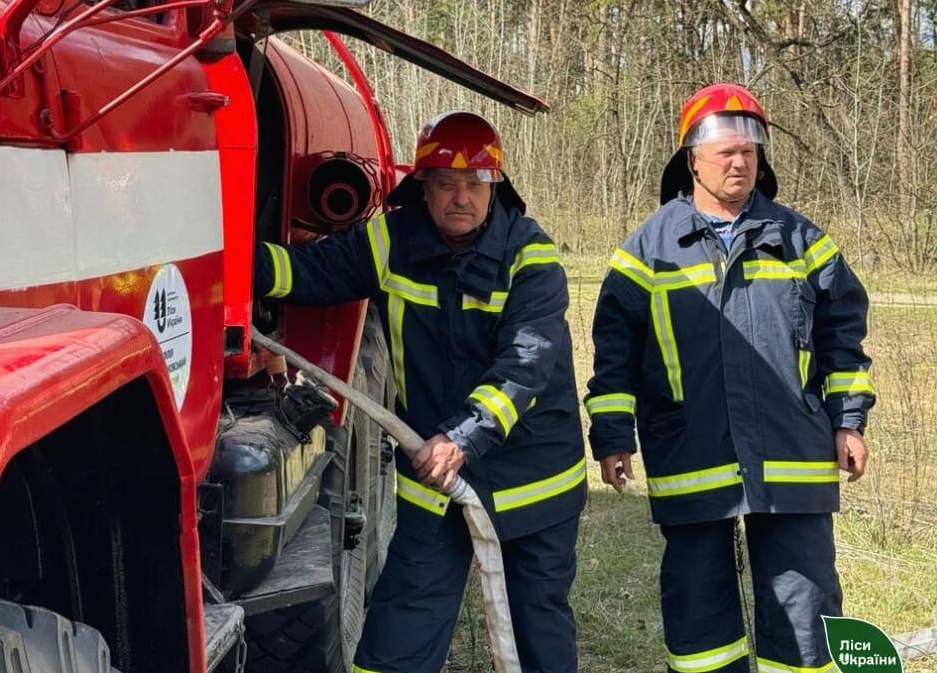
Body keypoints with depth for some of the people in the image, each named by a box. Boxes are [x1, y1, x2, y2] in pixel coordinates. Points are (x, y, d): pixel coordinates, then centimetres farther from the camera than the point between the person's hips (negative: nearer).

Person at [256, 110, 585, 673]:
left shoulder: (531, 257, -15)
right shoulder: (392, 243, -4)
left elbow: (525, 364, -26)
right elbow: (310, 271, -5)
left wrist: (465, 438, -39)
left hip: (534, 472, -1)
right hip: (433, 476, 2)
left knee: (542, 616, 15)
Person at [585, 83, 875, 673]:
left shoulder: (799, 239, 9)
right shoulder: (649, 248, 5)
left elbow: (841, 332, 14)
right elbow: (616, 351, 6)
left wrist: (848, 420, 8)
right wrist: (612, 438, 1)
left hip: (794, 464, 1)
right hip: (690, 465, 0)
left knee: (803, 605, 4)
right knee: (698, 604, 9)